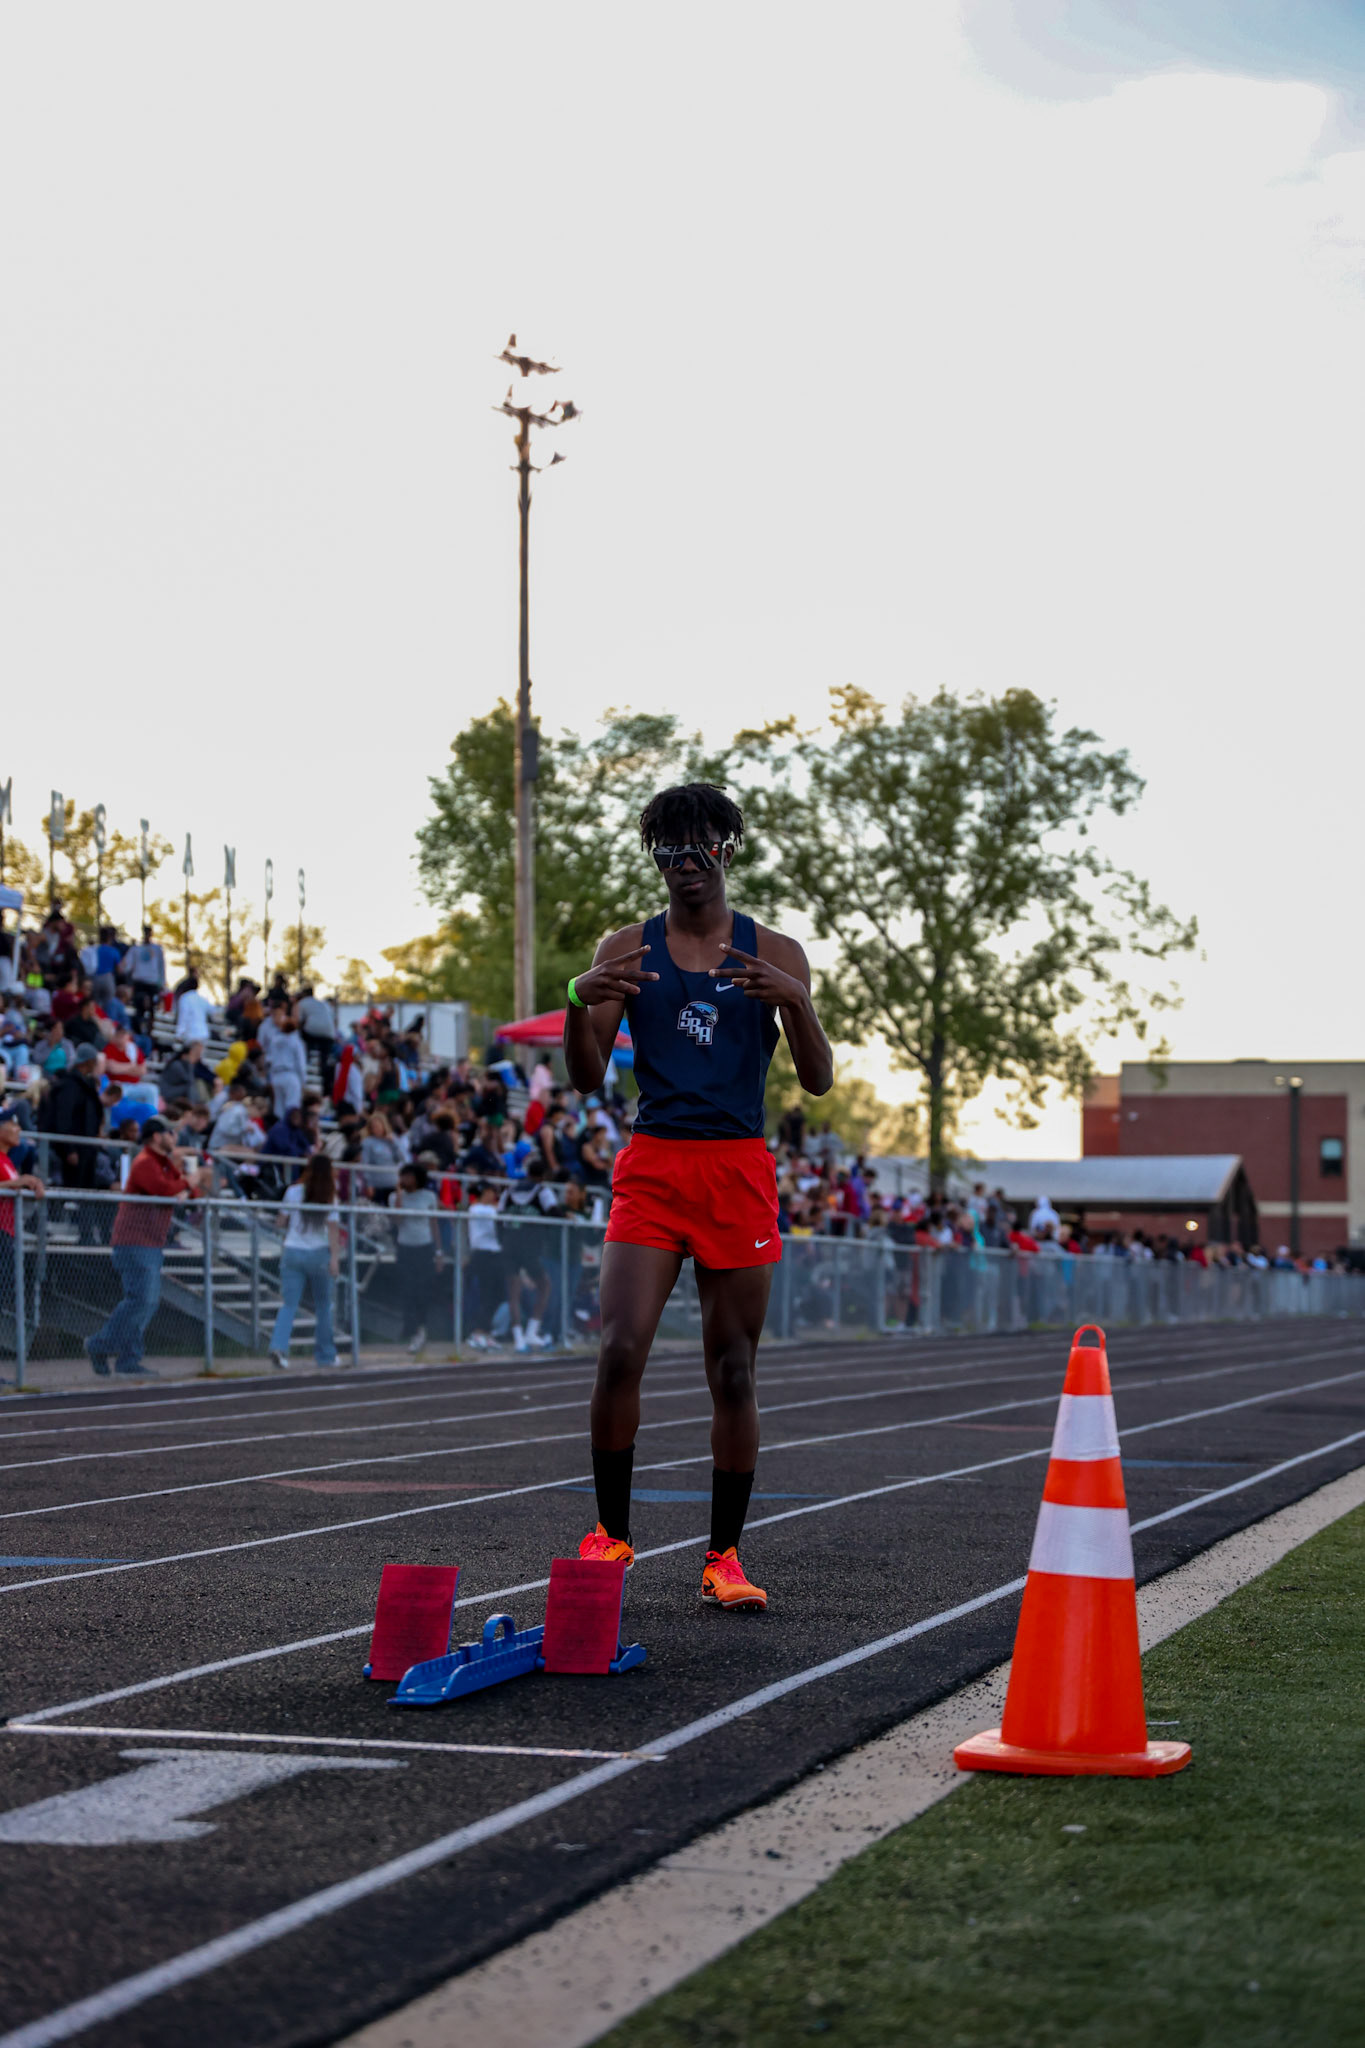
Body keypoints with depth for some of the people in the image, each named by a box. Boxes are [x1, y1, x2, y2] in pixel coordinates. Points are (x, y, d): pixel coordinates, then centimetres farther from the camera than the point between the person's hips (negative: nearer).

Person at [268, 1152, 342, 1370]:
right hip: (318, 1254, -1)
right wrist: (334, 1257, -13)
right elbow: (333, 1229, -10)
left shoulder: (293, 1192, -1)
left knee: (288, 1304, 0)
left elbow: (283, 1220, 7)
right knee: (323, 1305, 13)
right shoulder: (330, 1198, -3)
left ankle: (279, 1346, -21)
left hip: (292, 1252, 1)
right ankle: (325, 1354, 18)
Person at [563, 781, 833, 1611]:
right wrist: (581, 1003, -16)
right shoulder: (627, 950, 7)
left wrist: (794, 1001, -18)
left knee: (734, 1371, 3)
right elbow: (589, 1078, 4)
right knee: (621, 1349, -14)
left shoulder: (774, 953, 6)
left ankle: (725, 1556, 11)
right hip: (652, 1163, 0)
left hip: (739, 1168, 0)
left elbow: (820, 1081, 0)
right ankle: (612, 1530, 2)